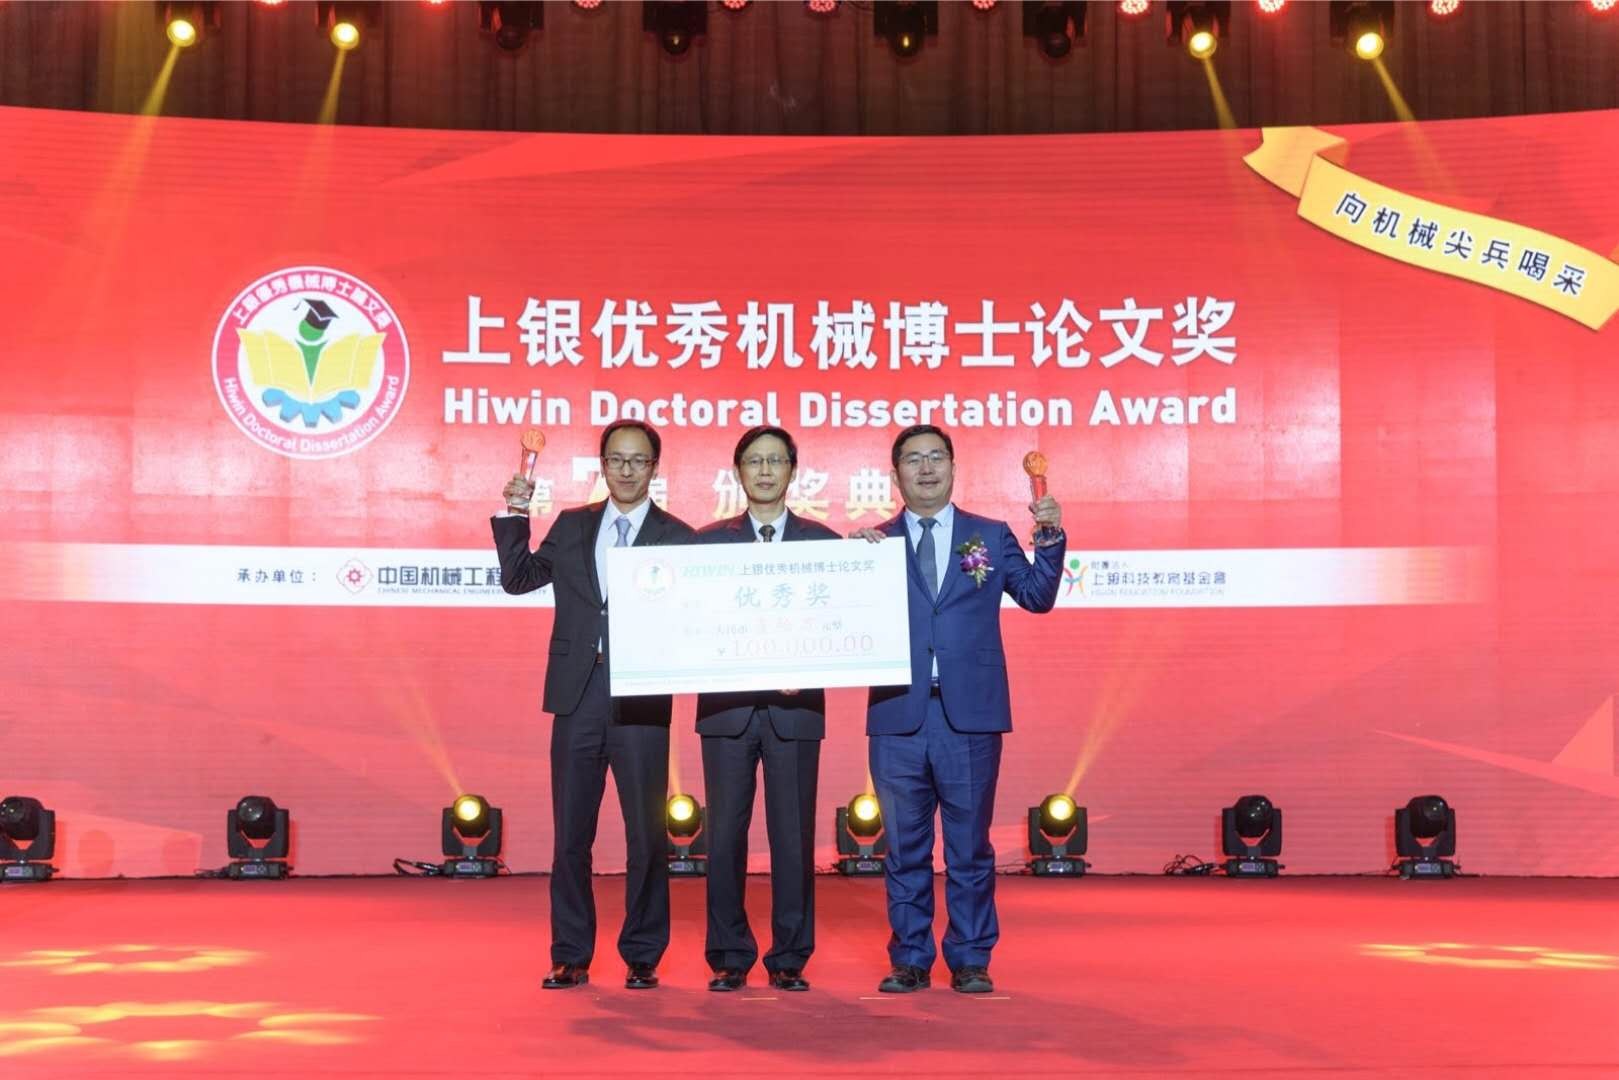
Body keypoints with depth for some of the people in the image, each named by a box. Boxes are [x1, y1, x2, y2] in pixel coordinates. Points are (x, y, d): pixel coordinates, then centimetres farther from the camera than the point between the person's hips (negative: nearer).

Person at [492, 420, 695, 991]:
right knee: (570, 833, 7)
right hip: (577, 694, 3)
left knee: (646, 833, 3)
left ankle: (642, 957, 14)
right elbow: (517, 578, 12)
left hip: (641, 700, -3)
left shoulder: (677, 538, 3)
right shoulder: (571, 526, 14)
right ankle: (570, 956, 16)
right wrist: (515, 514, 4)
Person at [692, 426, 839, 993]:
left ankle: (789, 958, 11)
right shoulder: (708, 541, 8)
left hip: (795, 708, 0)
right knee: (724, 836, 1)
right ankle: (729, 957, 11)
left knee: (794, 837, 2)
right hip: (727, 708, 0)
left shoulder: (823, 541, 7)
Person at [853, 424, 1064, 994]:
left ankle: (970, 960, 14)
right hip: (898, 715, 1)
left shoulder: (992, 536, 10)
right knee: (905, 849, 7)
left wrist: (1051, 539, -10)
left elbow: (1036, 596, 2)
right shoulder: (875, 542, 8)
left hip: (970, 715, 0)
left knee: (970, 847, 6)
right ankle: (910, 959, 16)